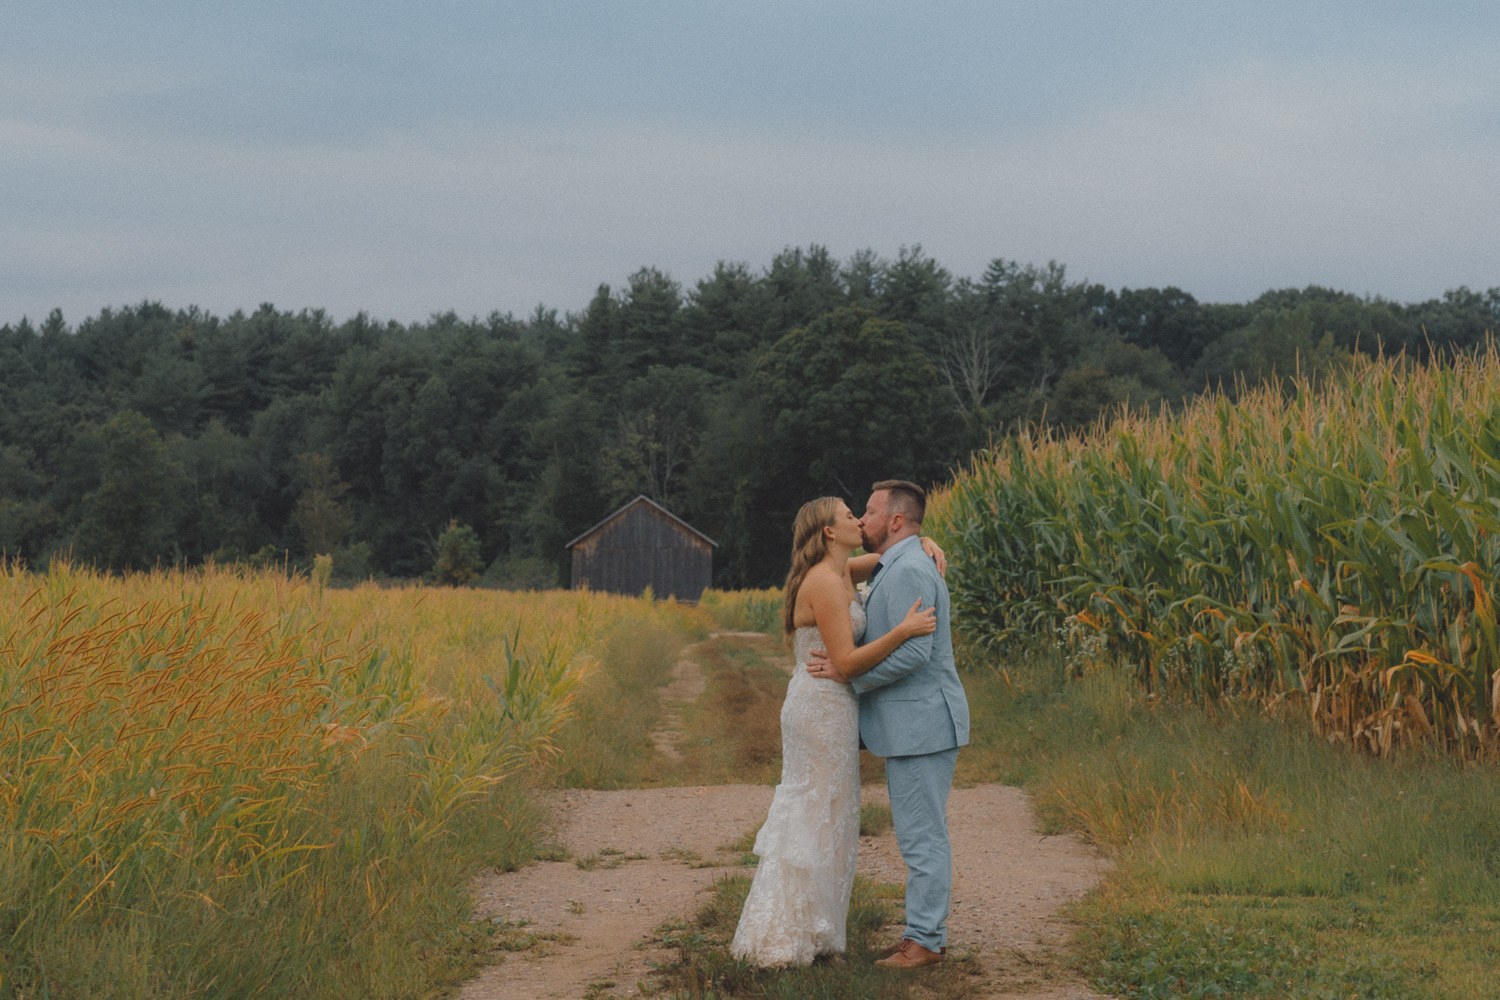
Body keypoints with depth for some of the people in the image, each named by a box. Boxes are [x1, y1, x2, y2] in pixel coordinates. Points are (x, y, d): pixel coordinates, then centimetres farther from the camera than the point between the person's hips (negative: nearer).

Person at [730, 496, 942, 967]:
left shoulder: (838, 573, 10)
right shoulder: (825, 584, -18)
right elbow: (846, 663, -21)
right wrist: (902, 631, -27)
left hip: (818, 708, 10)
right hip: (824, 710, -10)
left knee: (805, 817, 14)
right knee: (817, 821, -2)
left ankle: (786, 931, 21)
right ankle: (785, 940, 5)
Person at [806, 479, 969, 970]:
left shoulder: (909, 571, -17)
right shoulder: (896, 570, 17)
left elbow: (912, 652, -24)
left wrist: (846, 672, -17)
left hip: (922, 723, -11)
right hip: (913, 724, 11)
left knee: (922, 834, -4)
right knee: (920, 833, 14)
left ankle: (926, 940, 2)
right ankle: (925, 930, 20)